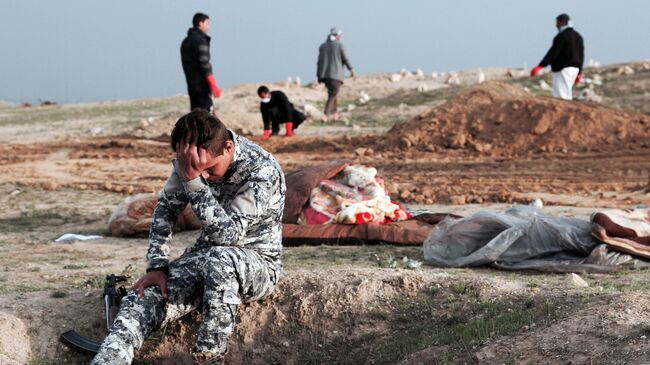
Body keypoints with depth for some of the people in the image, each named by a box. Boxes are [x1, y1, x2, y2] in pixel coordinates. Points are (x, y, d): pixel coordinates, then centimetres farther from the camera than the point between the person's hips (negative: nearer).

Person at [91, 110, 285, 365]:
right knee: (146, 296, -20)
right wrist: (156, 267, -8)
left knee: (218, 260, -40)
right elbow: (165, 209, 3)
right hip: (207, 254, 5)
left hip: (256, 260, -5)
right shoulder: (190, 161, -9)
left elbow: (226, 234, -31)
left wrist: (194, 181, -38)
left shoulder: (263, 171, -25)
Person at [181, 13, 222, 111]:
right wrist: (214, 86, -18)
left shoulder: (186, 41, 18)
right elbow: (205, 64, -18)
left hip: (191, 85, 9)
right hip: (201, 85, -9)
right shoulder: (200, 40, -11)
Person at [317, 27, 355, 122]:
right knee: (332, 95, -3)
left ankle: (334, 113, 22)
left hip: (324, 74, 5)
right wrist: (351, 70, 7)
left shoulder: (322, 46, 8)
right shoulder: (339, 45, -5)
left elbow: (320, 61, 7)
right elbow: (345, 59, -4)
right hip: (336, 74, -5)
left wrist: (318, 75, 11)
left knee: (332, 93, 22)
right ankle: (326, 115, -16)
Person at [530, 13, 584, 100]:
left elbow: (552, 53, -21)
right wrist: (579, 73, 24)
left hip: (563, 69, -9)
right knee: (566, 95, 14)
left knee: (561, 96, -11)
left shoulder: (562, 36, -12)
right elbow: (581, 55, 18)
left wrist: (540, 66, -26)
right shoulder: (578, 36, 16)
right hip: (575, 69, 9)